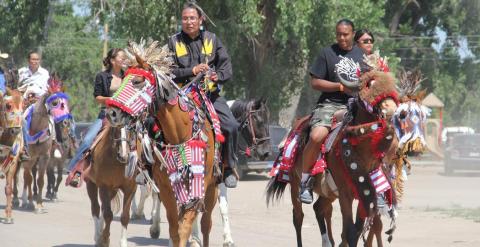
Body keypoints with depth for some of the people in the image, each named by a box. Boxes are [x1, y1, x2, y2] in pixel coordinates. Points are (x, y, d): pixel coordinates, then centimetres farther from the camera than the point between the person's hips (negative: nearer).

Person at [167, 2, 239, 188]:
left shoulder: (211, 39, 11)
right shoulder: (174, 42, 7)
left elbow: (226, 65, 8)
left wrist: (218, 76, -13)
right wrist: (191, 71, -15)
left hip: (210, 93, 1)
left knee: (231, 126, -20)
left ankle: (229, 167, -3)